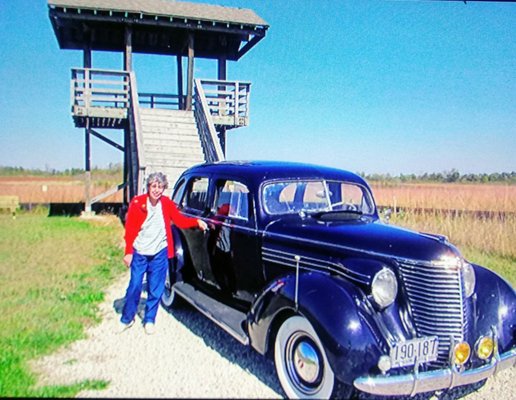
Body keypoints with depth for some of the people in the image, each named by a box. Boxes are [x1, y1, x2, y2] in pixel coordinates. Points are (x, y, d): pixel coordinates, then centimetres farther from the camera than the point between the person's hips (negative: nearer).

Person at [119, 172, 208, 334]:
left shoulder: (167, 204, -3)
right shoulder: (137, 203, -9)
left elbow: (180, 221, -2)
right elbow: (130, 229, -7)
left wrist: (197, 221, -19)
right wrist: (128, 252, -9)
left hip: (159, 254, 1)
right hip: (139, 253, -1)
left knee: (155, 290, 8)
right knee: (134, 287, 7)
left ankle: (149, 320, 25)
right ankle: (127, 319, 27)